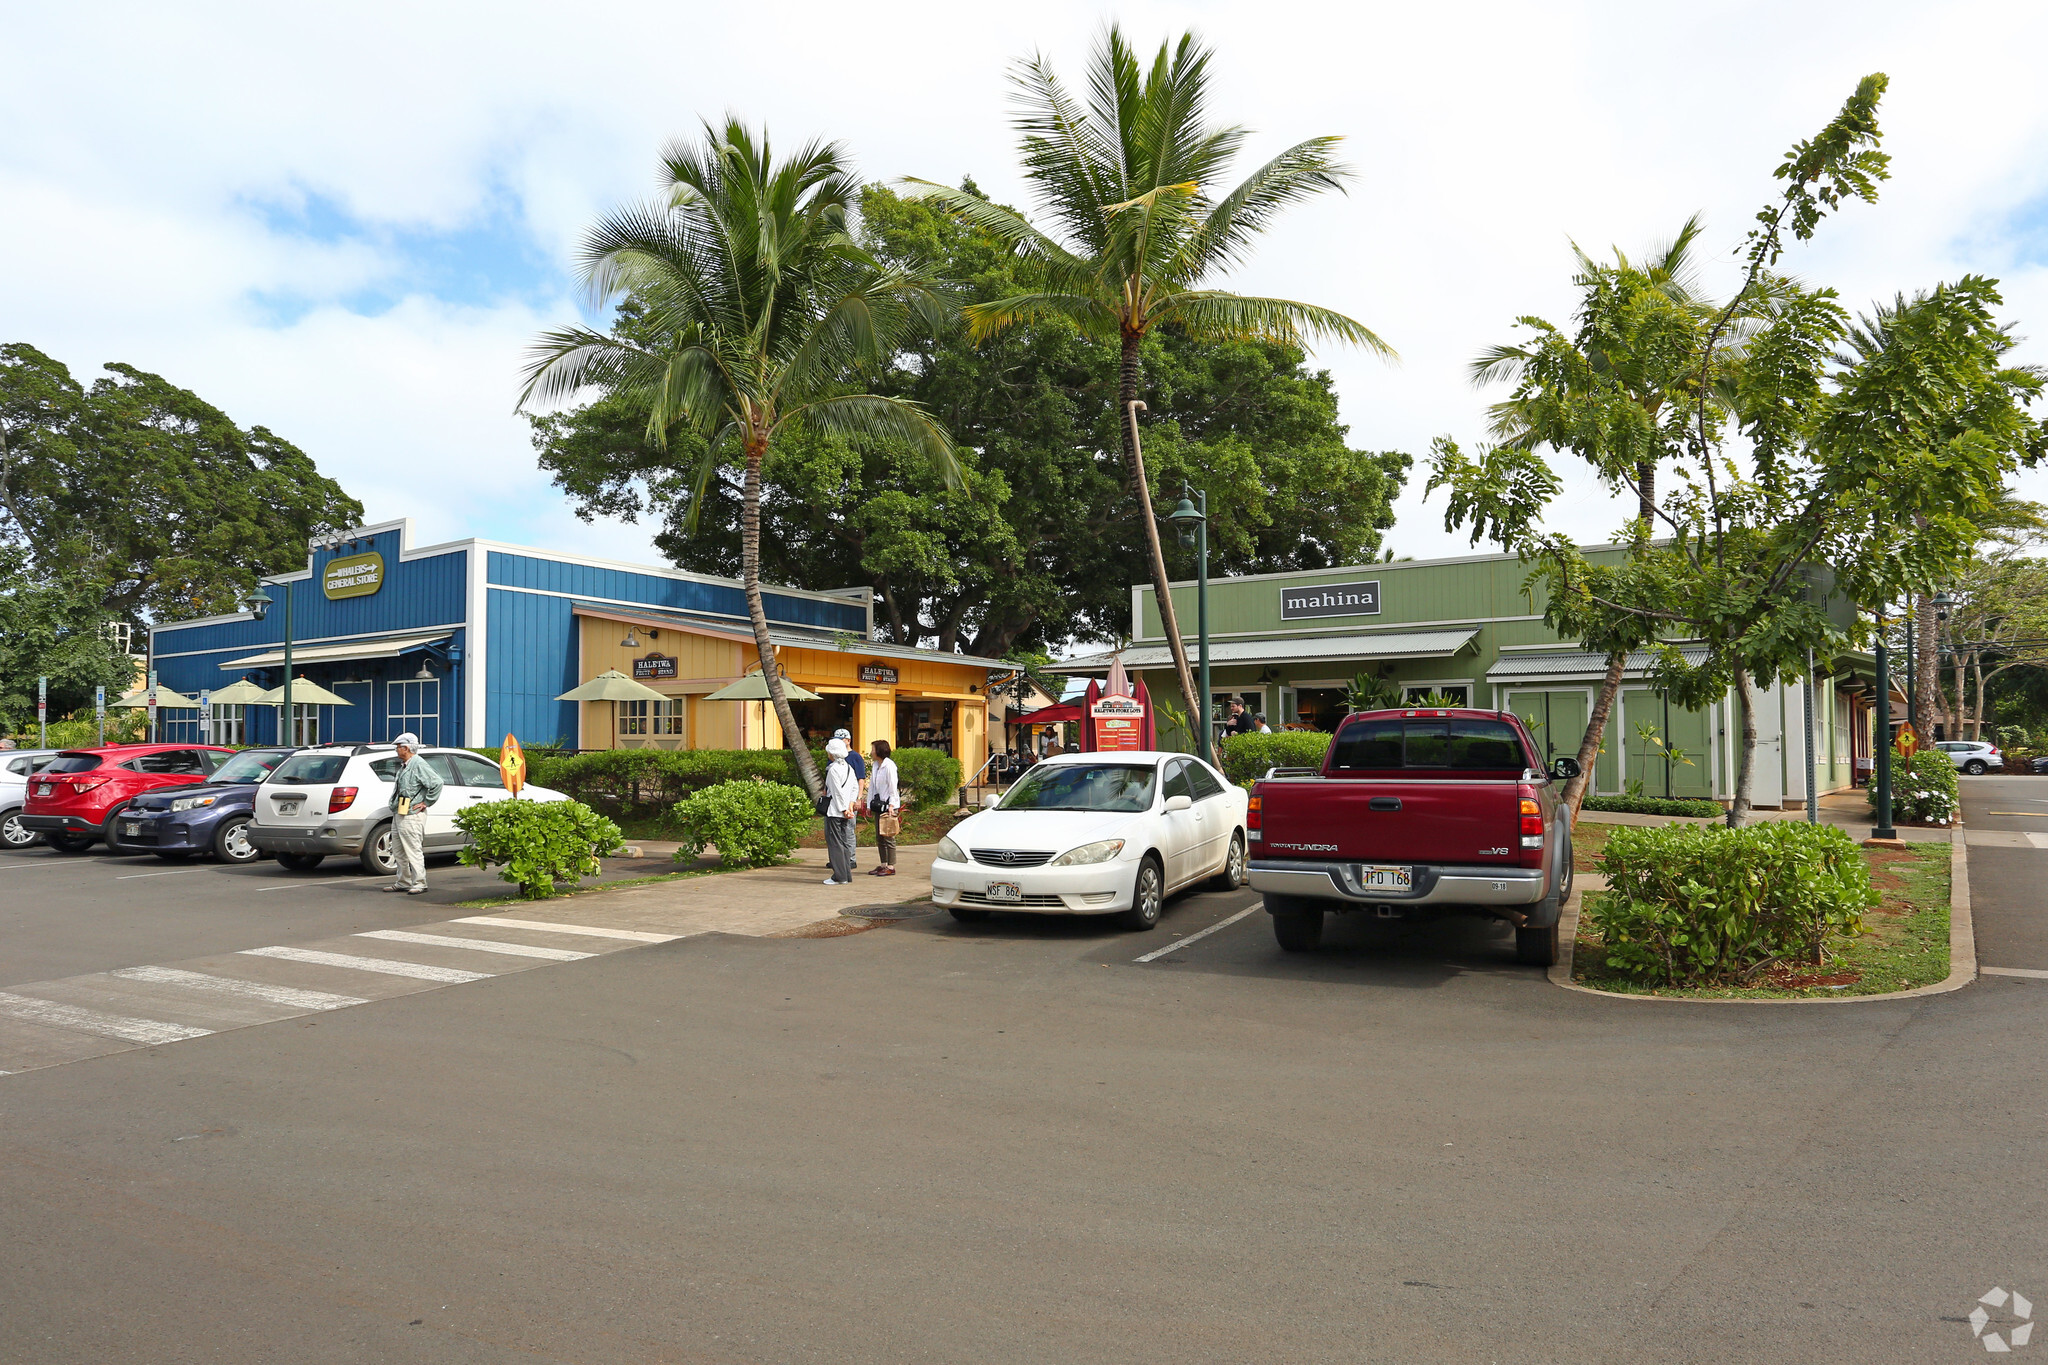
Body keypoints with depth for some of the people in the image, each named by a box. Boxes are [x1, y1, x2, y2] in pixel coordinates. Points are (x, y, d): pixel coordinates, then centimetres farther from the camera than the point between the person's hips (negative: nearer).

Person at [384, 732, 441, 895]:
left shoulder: (419, 764, -13)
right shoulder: (404, 766, 18)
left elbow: (436, 783, -22)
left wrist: (426, 803, -16)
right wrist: (394, 806, 17)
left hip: (411, 815, -10)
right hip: (398, 814, 10)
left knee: (413, 850, -9)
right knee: (399, 850, 15)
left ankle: (419, 884, -6)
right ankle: (403, 882, 23)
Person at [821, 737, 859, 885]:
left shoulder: (833, 769, -13)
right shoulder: (848, 767, 11)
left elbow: (837, 791, -16)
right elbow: (855, 787, 10)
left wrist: (844, 809, -12)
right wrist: (850, 804, 5)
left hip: (835, 811, -8)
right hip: (845, 810, 8)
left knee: (834, 842, -3)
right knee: (843, 842, 11)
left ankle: (839, 877, -3)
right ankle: (847, 876, 13)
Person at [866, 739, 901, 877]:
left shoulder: (889, 765, -12)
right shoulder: (876, 765, 12)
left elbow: (892, 786, -14)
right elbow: (872, 785, 15)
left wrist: (891, 805, -17)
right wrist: (869, 804, 10)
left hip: (889, 806, -8)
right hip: (878, 805, 8)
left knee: (888, 837, -5)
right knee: (879, 838, 11)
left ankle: (891, 867, 0)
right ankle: (883, 865, 18)